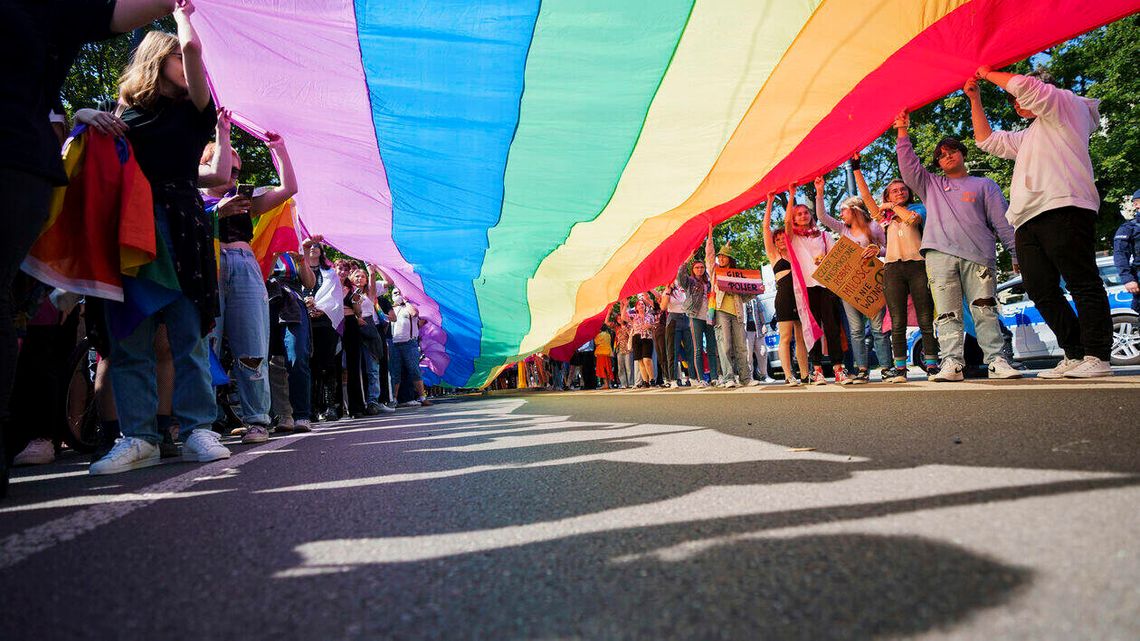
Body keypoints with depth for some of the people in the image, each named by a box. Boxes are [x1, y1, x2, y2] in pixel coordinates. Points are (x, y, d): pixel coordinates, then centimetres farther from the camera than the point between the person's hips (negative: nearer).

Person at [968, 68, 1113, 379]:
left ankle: (1097, 358, -11)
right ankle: (1075, 355, 3)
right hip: (1028, 220, 9)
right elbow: (987, 140, 40)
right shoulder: (1028, 137, 36)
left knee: (1082, 283, -11)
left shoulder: (1065, 103, 14)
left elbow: (1022, 84, -3)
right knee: (1042, 292, 1)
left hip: (1062, 209, -9)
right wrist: (975, 100, 36)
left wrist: (988, 74, 13)